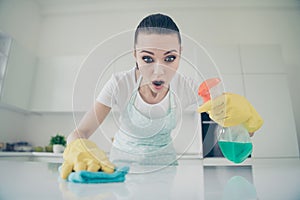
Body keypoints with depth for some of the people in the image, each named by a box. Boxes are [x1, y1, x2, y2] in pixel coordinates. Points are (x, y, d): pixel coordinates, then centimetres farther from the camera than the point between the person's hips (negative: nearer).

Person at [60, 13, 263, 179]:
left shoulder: (187, 88, -19)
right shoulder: (120, 84, -23)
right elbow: (80, 132, -22)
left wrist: (241, 111, -38)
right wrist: (79, 148, -45)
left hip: (165, 163, 1)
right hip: (123, 162, 0)